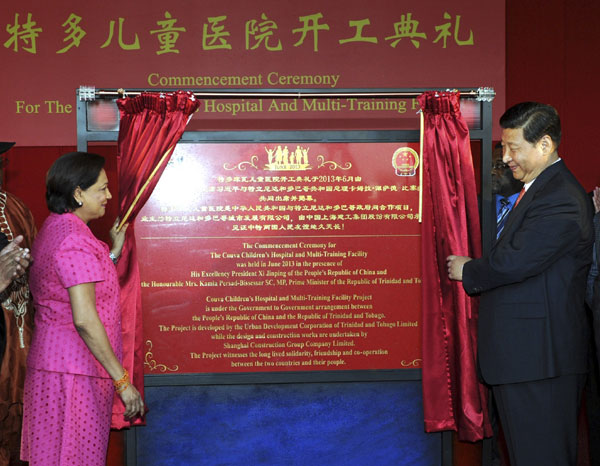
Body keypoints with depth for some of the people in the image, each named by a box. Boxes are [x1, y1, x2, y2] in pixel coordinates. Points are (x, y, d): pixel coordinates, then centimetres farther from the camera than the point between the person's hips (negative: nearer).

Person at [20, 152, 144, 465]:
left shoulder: (53, 228, 14)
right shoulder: (74, 240, -18)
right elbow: (85, 319, -24)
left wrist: (113, 252, 19)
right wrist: (122, 380, -21)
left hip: (51, 361, 10)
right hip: (74, 371, -10)